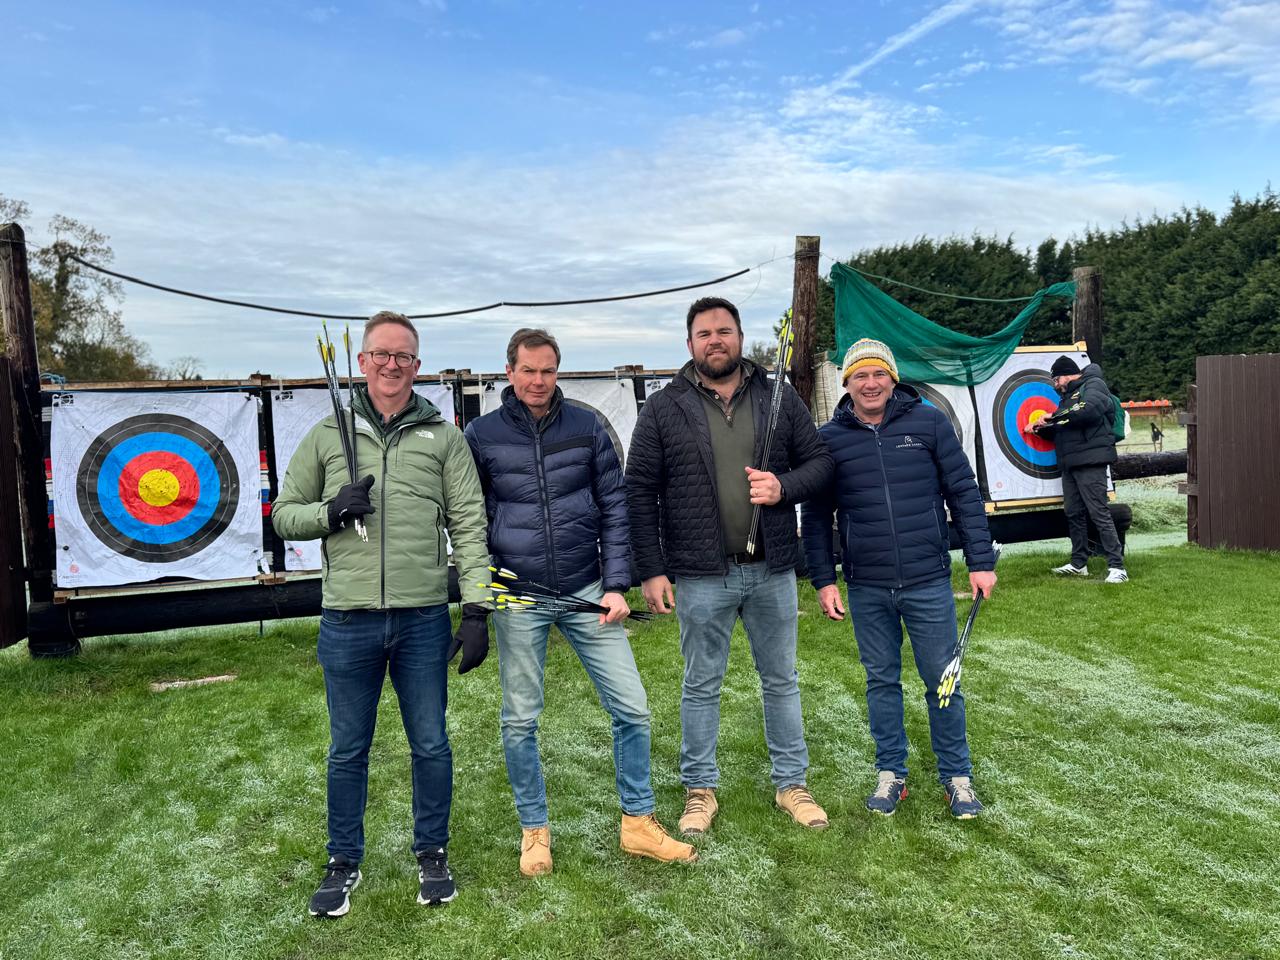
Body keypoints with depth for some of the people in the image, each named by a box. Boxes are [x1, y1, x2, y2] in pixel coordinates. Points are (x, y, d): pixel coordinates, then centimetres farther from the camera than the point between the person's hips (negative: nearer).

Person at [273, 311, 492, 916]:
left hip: (424, 620, 0)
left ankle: (432, 855, 31)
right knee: (348, 750, 13)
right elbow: (284, 516, 11)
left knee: (431, 745, 11)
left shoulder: (443, 437, 4)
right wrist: (331, 510, -10)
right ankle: (344, 863, 33)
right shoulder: (327, 436, 7)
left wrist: (476, 609, -7)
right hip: (347, 622, 1)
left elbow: (469, 525, 0)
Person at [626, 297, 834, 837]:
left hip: (772, 570, 2)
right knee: (701, 686, 11)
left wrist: (785, 486, -15)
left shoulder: (779, 398, 4)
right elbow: (640, 492, -4)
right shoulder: (664, 409, -3)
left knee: (781, 680, 15)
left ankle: (791, 783, 32)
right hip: (702, 576, -2)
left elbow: (820, 462, 6)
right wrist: (651, 571, -9)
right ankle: (700, 789, 28)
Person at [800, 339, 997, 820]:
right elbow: (815, 517, 5)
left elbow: (964, 493, 2)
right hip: (866, 590, 1)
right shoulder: (829, 439, 0)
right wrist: (824, 581, 2)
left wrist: (980, 561, -1)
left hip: (928, 582, -1)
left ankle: (957, 775, 25)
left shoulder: (930, 422, -2)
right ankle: (891, 773, 28)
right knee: (881, 681, 13)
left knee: (942, 681, 8)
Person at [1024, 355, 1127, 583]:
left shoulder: (1093, 385, -2)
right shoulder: (1069, 396, 24)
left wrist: (1054, 416, -16)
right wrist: (1039, 428, 8)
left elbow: (1088, 409, -23)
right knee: (1074, 513, 10)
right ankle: (1078, 564, 17)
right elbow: (1061, 431, 25)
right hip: (1070, 463, 9)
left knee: (1099, 513, -12)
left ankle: (1117, 566, -10)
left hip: (1090, 461, -9)